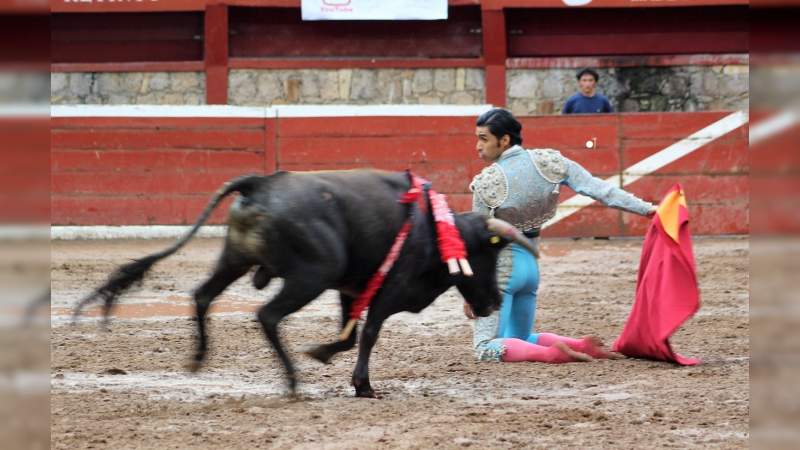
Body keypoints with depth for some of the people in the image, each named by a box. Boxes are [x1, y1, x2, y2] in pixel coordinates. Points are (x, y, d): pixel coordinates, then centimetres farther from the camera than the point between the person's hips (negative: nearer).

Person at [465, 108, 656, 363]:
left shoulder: (486, 183, -16)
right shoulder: (547, 162, -4)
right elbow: (598, 188, -9)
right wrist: (647, 209, -7)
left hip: (500, 266, -7)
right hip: (530, 263, 7)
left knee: (486, 347, -7)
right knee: (521, 340, 22)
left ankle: (550, 353, -26)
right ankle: (581, 347, 0)